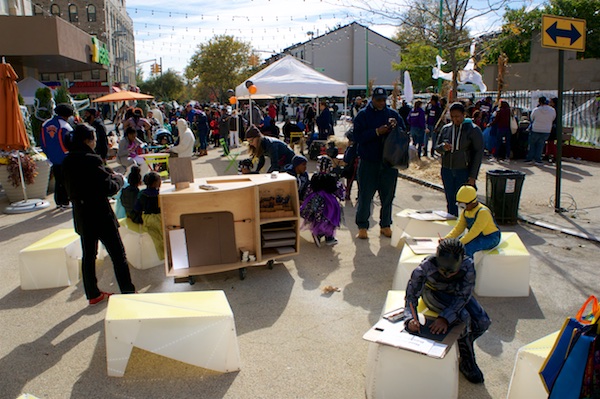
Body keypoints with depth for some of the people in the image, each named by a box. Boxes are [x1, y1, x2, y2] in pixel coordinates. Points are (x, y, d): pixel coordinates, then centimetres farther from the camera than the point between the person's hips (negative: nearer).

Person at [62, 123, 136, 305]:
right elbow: (110, 188, -21)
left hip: (81, 217, 8)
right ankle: (128, 292, 9)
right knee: (118, 255, 3)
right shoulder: (91, 160, -20)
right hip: (100, 215, -7)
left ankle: (93, 294, 26)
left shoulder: (68, 162, 4)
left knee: (88, 256, 17)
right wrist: (118, 178, 0)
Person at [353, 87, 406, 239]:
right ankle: (362, 226, 10)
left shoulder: (392, 114, 10)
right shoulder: (363, 115, -1)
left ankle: (385, 225, 23)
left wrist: (396, 127, -11)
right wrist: (377, 132, -20)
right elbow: (358, 136, -12)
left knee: (388, 195, 10)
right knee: (365, 195, 0)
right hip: (368, 162, -3)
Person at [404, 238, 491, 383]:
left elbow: (463, 295, -31)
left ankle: (462, 346, 13)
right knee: (463, 317, -28)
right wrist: (410, 319, -46)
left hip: (457, 293, 3)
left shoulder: (468, 265, -32)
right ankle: (467, 360, -3)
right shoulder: (425, 267, -35)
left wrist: (445, 318, -43)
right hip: (433, 294, -3)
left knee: (483, 322, -17)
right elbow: (411, 295, -29)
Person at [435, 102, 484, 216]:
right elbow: (437, 147, 13)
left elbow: (478, 153, -5)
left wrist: (473, 176, -11)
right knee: (450, 202, 10)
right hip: (447, 170, 4)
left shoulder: (473, 129, -4)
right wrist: (443, 147, -14)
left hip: (464, 171, -4)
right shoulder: (446, 129, 8)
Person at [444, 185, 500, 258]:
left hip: (490, 238, -8)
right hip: (477, 236, 8)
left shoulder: (482, 212, -25)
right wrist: (446, 238, -16)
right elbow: (458, 228, 0)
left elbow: (474, 232, -29)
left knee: (467, 247, -32)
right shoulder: (465, 211, 1)